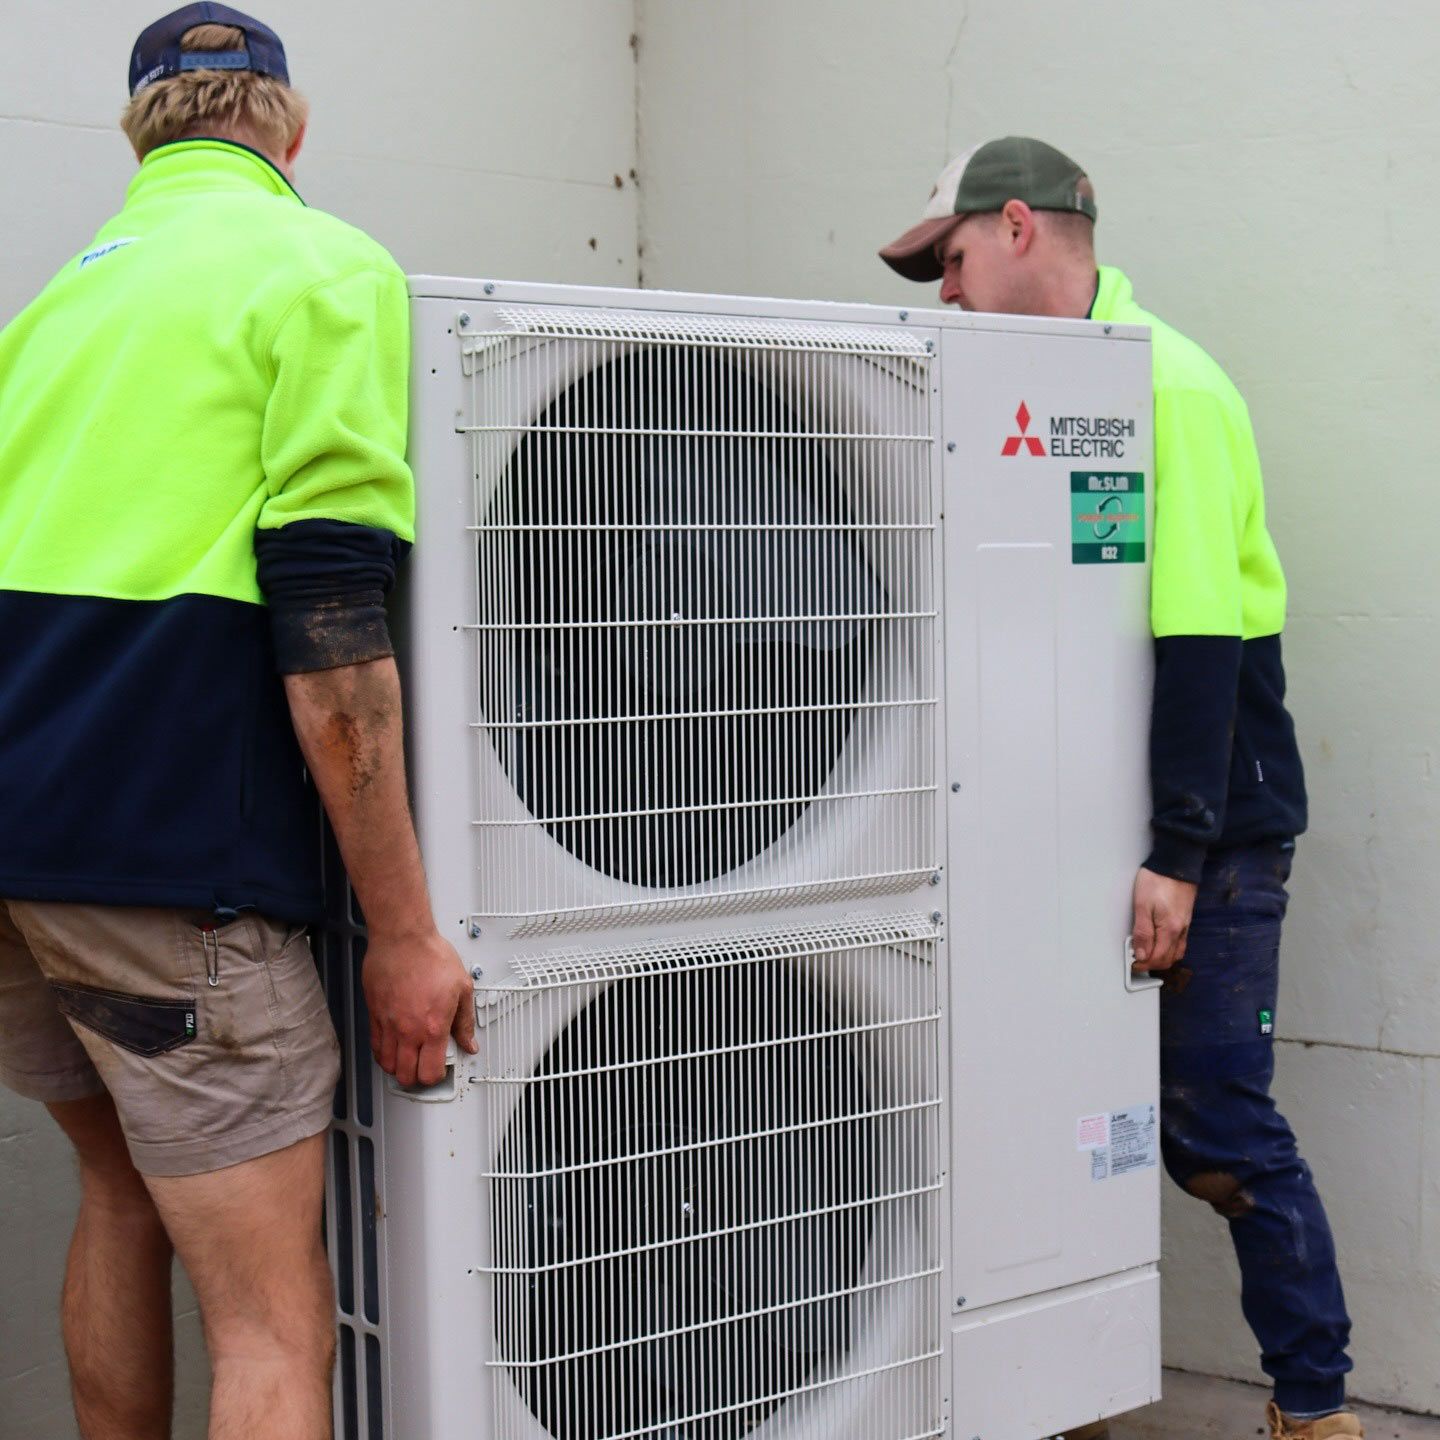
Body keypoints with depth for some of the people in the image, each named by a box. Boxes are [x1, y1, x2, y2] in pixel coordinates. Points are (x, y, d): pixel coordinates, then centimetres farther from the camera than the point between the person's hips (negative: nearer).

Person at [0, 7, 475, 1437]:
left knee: (124, 1198, 26)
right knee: (275, 1323, -3)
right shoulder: (324, 269, -2)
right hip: (162, 840, -7)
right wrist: (402, 929, -10)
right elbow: (329, 629, -13)